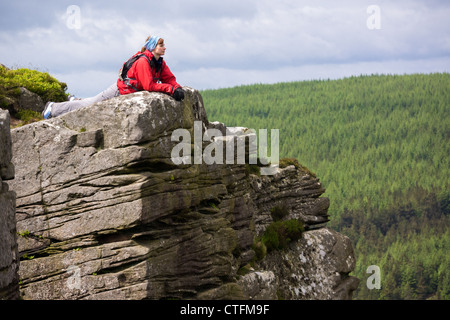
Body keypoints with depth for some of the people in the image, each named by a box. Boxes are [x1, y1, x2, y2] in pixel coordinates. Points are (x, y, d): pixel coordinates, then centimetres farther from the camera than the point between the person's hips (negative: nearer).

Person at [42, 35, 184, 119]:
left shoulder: (160, 63, -2)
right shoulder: (143, 61, -30)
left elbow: (170, 79, -1)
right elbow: (149, 85, -35)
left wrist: (177, 88, -22)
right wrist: (170, 89, -36)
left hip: (132, 92, 7)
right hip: (120, 90, -7)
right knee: (91, 104, 5)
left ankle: (76, 102, 44)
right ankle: (54, 108, 18)